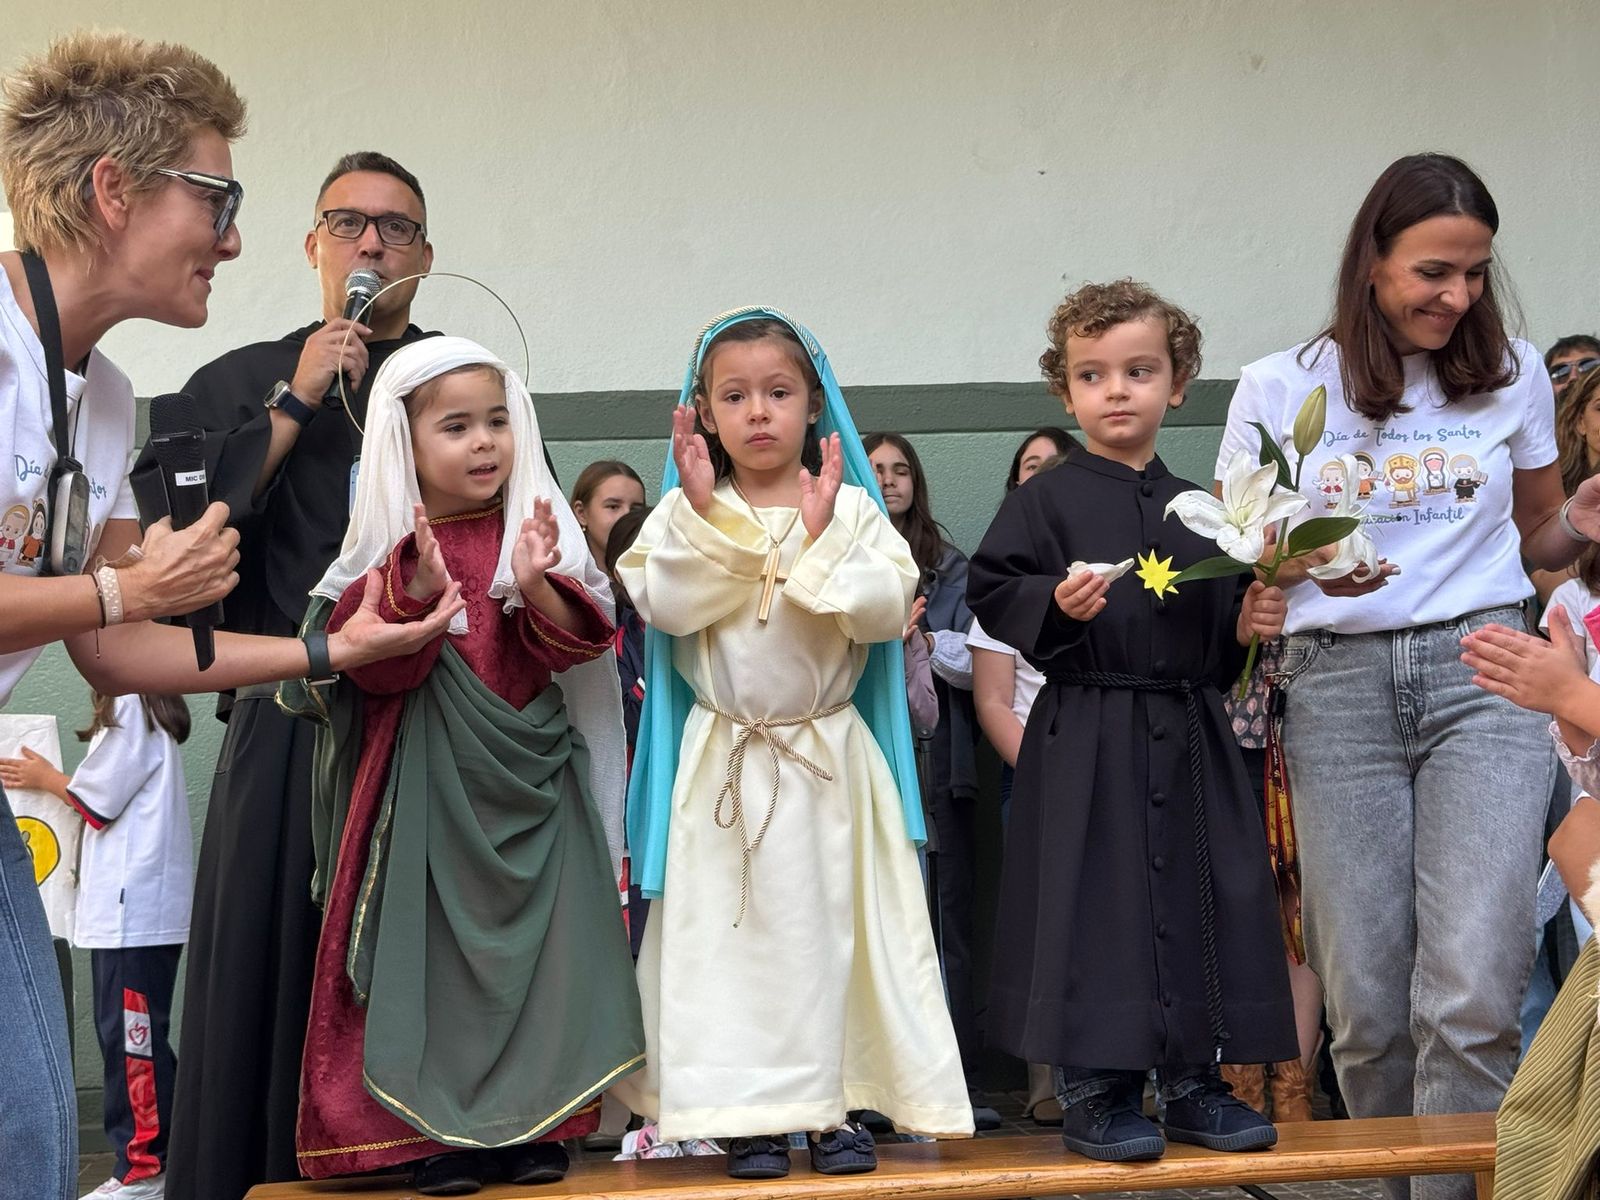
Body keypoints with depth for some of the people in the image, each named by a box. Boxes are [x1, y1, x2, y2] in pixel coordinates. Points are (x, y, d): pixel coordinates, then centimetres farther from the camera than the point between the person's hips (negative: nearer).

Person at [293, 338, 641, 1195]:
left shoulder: (538, 533, 5)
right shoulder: (388, 548, 0)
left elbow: (575, 642, -4)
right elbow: (366, 662, -9)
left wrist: (536, 587, -22)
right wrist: (416, 592, -24)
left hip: (527, 776, 2)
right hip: (428, 781, -1)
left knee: (535, 941, 4)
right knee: (434, 942, 0)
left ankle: (533, 1122, 14)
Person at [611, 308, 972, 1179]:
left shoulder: (851, 509, 2)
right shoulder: (684, 513, 2)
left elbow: (886, 609, -10)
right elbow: (665, 607, -13)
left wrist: (818, 536, -16)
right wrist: (703, 511, -17)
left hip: (830, 755, 0)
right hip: (723, 758, 0)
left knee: (833, 926, 3)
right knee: (729, 930, 1)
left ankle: (831, 1103, 13)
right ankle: (747, 1112, 10)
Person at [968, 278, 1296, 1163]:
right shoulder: (1046, 500, -1)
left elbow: (1219, 641, 18)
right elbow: (991, 588, -5)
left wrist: (1249, 625, -2)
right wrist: (1055, 601, -21)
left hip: (1189, 739, 5)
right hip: (1086, 739, -5)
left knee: (1203, 898, 7)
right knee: (1093, 904, -4)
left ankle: (1195, 1083, 20)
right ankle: (1092, 1092, 8)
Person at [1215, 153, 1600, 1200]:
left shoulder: (1513, 374, 10)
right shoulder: (1279, 389, 5)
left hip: (1482, 670, 1)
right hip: (1339, 683, 0)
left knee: (1472, 998, -13)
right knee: (1367, 1009, 1)